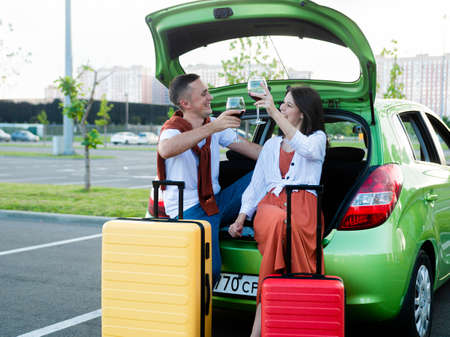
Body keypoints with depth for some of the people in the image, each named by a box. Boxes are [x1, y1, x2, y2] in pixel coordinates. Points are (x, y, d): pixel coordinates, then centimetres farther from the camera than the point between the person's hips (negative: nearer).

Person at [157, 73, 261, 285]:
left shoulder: (214, 126, 9)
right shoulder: (173, 130, -15)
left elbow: (247, 148, 15)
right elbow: (166, 150, -40)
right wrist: (212, 127, -44)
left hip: (217, 201, 7)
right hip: (190, 210, -7)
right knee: (209, 271, -27)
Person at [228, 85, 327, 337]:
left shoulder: (317, 138, 16)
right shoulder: (272, 145, 30)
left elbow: (307, 149, -11)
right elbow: (256, 185, 24)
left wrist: (273, 112, -15)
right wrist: (242, 216, 6)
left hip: (302, 207, -2)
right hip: (270, 205, 2)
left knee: (280, 224, -40)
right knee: (278, 222, -37)